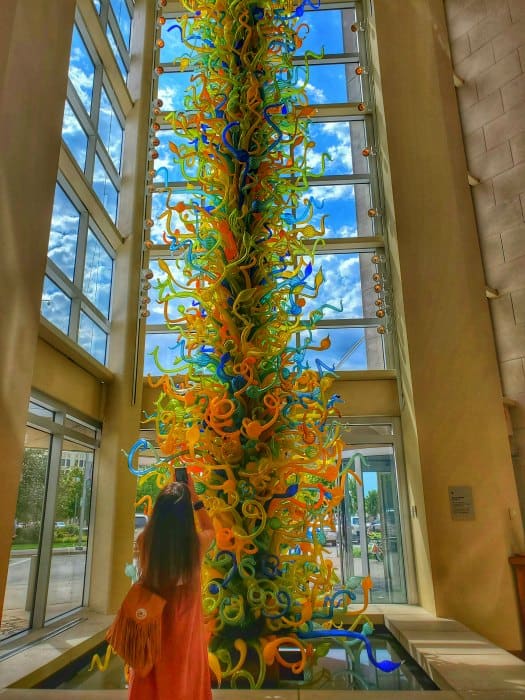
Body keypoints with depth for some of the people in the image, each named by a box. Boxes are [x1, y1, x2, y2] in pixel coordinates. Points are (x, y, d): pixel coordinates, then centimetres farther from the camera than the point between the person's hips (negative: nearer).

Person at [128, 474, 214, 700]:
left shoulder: (145, 541, -19)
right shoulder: (196, 543, -20)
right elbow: (210, 529, 5)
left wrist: (167, 496, 12)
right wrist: (193, 497, 7)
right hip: (185, 630, -1)